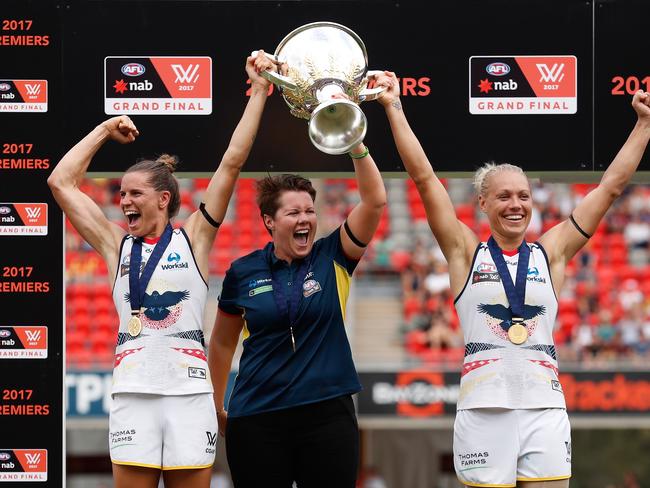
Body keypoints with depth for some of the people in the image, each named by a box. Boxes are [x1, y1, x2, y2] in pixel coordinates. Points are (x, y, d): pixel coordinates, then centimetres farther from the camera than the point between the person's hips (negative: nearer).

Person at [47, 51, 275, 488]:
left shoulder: (193, 239, 6)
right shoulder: (118, 246, 11)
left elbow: (232, 165, 1)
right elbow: (61, 182, 12)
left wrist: (258, 93, -1)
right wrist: (103, 131, 18)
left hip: (190, 391, -2)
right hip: (133, 394, 2)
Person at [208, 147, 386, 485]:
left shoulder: (331, 258, 2)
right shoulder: (243, 273, 3)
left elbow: (374, 201, -9)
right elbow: (222, 343, 14)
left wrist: (357, 147, -20)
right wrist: (217, 409, 17)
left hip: (327, 413, 0)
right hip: (257, 418, 0)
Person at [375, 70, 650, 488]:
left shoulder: (551, 253, 10)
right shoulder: (467, 252, 6)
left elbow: (611, 187, 12)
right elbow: (424, 177, 3)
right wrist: (394, 108, 1)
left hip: (545, 409, 2)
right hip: (484, 410, -2)